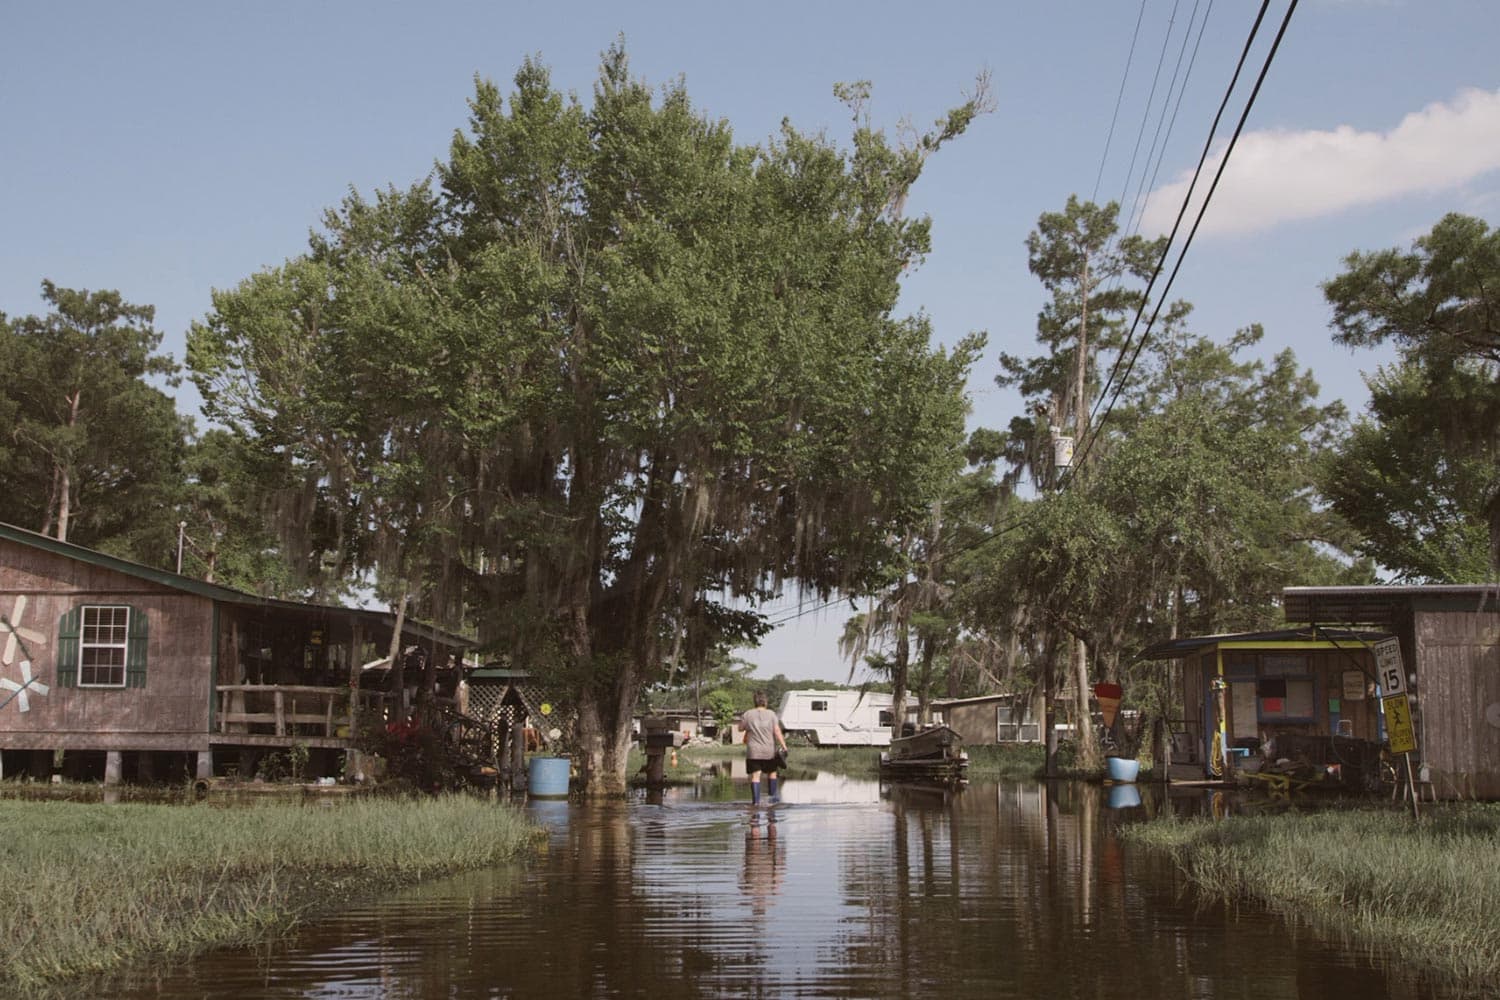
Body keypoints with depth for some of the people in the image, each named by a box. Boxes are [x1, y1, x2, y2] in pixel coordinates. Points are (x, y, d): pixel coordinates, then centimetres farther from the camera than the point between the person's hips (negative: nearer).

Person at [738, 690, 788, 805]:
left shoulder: (748, 715, -3)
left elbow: (740, 728, 8)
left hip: (753, 751, -1)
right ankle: (773, 795, 24)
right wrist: (784, 746, -10)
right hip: (769, 750, 1)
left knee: (755, 775, -2)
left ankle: (756, 799, -9)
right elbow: (777, 731, -9)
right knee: (771, 772, 19)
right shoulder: (771, 714, -3)